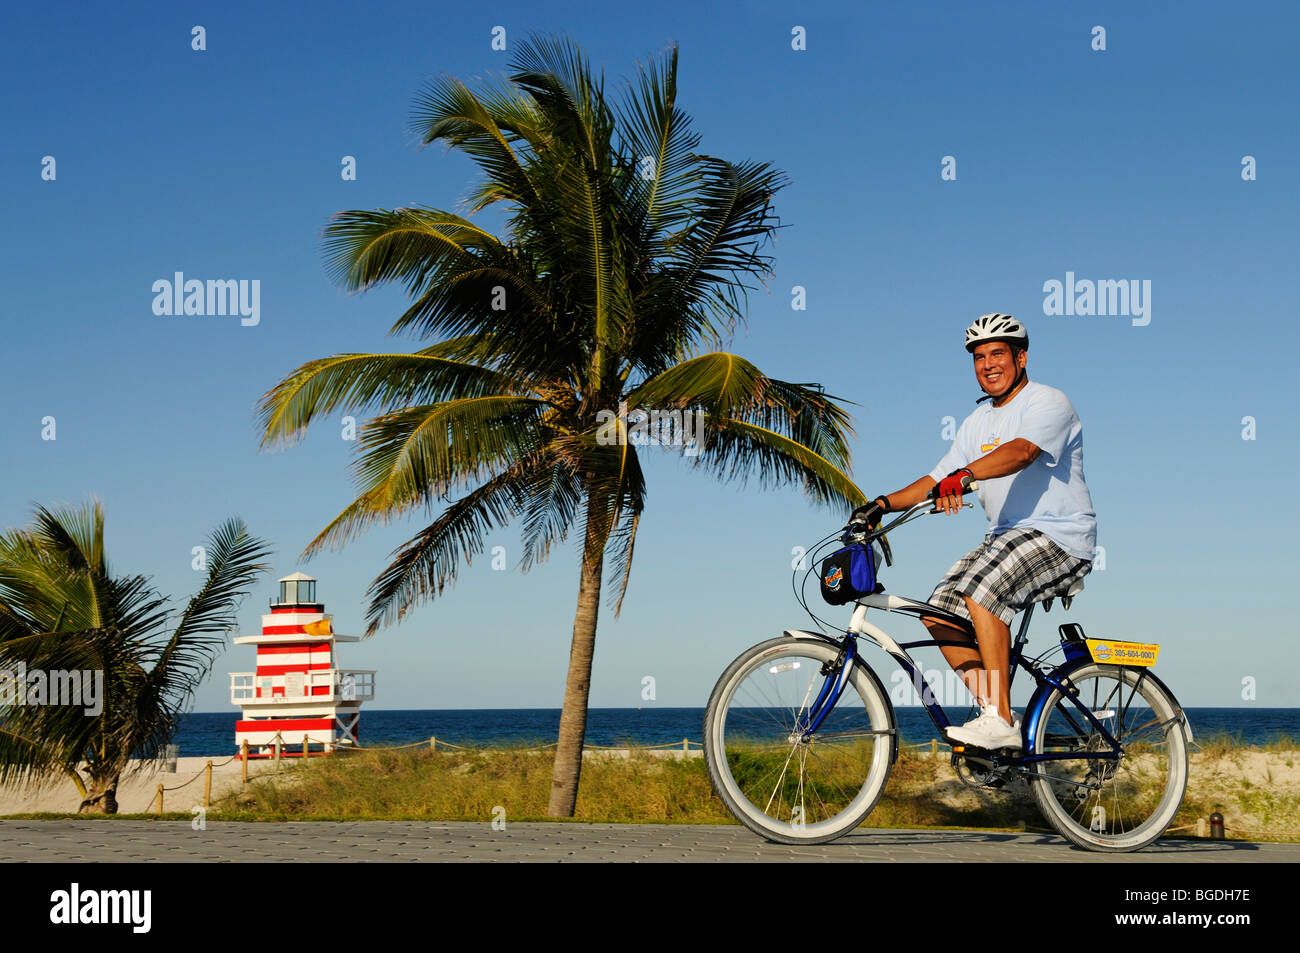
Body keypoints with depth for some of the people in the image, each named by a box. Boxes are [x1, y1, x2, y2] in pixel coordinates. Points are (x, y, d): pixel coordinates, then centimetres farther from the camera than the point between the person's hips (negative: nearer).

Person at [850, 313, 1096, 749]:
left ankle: (1001, 721, -25)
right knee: (939, 611, -6)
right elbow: (937, 480, 12)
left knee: (981, 590, -30)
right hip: (1006, 535, 8)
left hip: (1059, 535, -8)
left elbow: (1022, 450, -30)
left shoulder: (1048, 403, -9)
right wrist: (884, 504, -5)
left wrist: (964, 477, -47)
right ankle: (994, 713, 0)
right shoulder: (978, 422, 16)